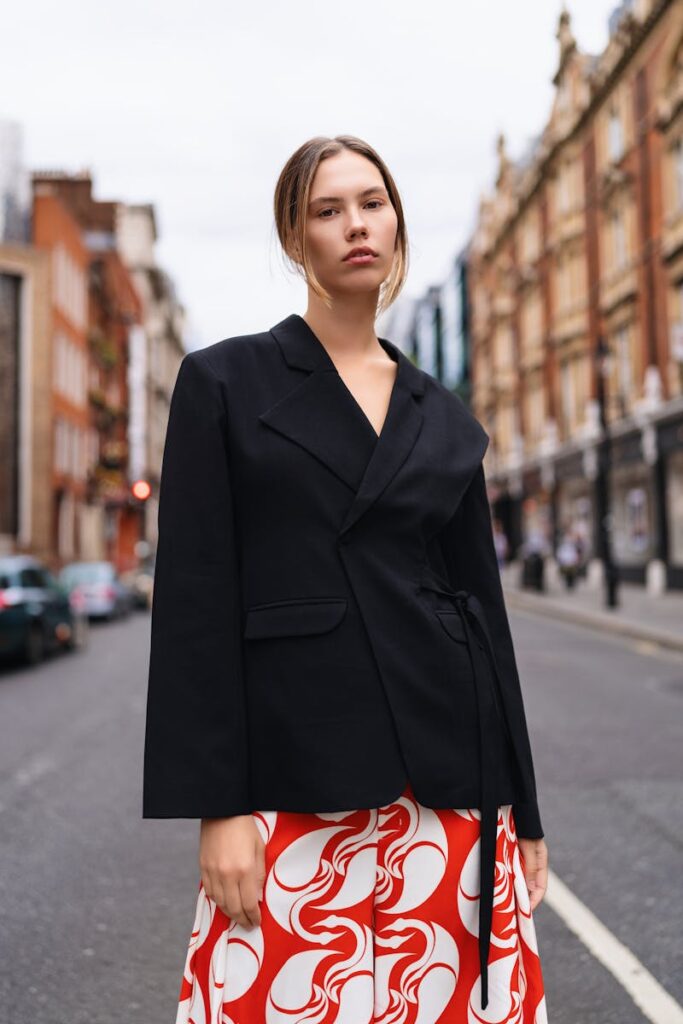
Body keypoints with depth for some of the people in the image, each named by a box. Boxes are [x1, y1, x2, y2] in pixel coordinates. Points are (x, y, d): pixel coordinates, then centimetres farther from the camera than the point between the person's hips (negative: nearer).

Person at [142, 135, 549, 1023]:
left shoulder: (446, 419, 12)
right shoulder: (225, 381, 1)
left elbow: (483, 606, 12)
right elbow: (195, 599, -5)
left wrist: (523, 811, 10)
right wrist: (217, 805, -11)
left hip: (448, 779, 4)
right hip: (295, 780, -3)